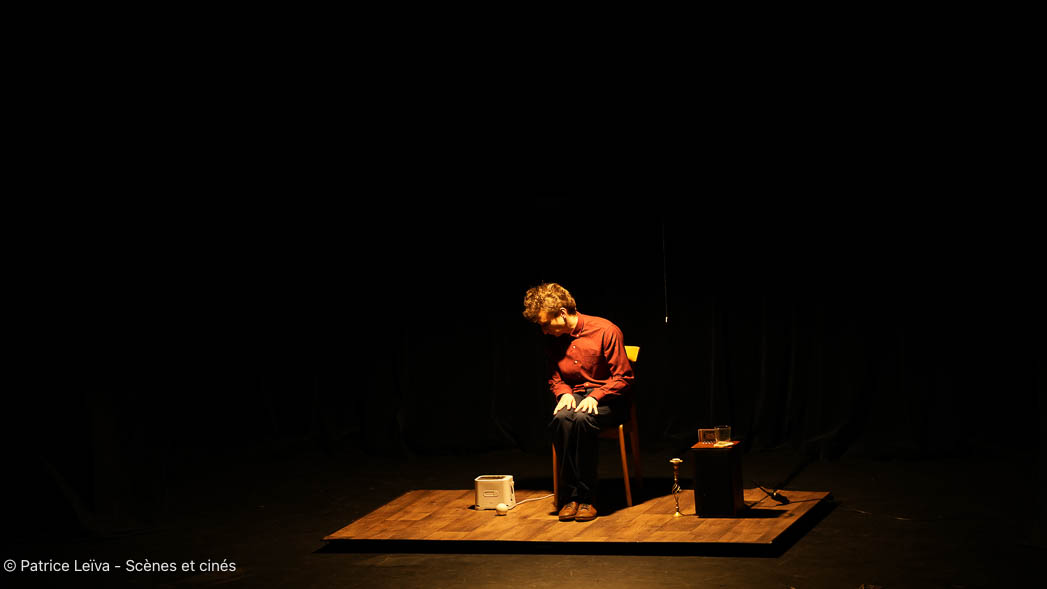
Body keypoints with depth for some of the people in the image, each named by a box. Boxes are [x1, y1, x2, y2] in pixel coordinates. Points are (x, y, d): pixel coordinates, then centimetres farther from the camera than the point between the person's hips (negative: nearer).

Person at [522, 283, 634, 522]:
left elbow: (623, 377, -9)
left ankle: (586, 497, -27)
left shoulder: (605, 331, -11)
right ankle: (570, 496, -28)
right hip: (575, 395, 4)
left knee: (582, 419, -37)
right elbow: (554, 378, 18)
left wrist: (595, 397, -22)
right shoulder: (554, 341, 5)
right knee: (561, 418, -33)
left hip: (607, 399, -4)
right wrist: (564, 393, -5)